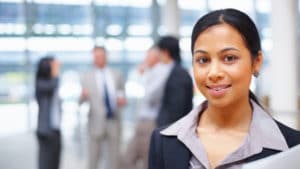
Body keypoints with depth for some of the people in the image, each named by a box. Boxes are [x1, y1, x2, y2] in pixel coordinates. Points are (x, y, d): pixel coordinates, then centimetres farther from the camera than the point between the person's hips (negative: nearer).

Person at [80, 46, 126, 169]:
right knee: (93, 157, 3)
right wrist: (83, 96, -24)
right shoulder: (87, 77, 5)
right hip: (96, 122, -2)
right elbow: (82, 101, -2)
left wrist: (122, 100, -6)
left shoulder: (116, 75, 12)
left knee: (114, 156, 5)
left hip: (114, 121, 2)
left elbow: (121, 94, 16)